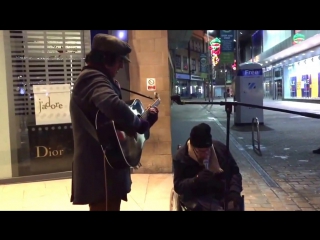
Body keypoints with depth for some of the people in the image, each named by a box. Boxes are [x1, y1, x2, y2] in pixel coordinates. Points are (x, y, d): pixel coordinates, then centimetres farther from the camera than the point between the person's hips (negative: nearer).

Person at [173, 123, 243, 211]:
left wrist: (234, 191, -14)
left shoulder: (220, 148, -2)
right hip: (197, 197, -3)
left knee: (236, 205, -27)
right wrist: (196, 180, -27)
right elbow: (178, 186, -9)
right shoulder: (181, 157, -10)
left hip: (221, 192, 4)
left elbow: (234, 171, 4)